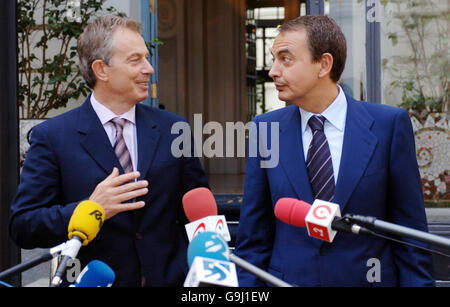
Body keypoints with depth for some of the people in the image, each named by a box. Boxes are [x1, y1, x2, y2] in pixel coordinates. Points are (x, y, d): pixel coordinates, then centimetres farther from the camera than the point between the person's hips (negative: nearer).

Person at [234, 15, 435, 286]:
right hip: (287, 277, 2)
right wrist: (248, 284, -4)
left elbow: (411, 232, -4)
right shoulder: (266, 129, -1)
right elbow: (253, 235, 2)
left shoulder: (389, 125, -7)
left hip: (367, 277, -1)